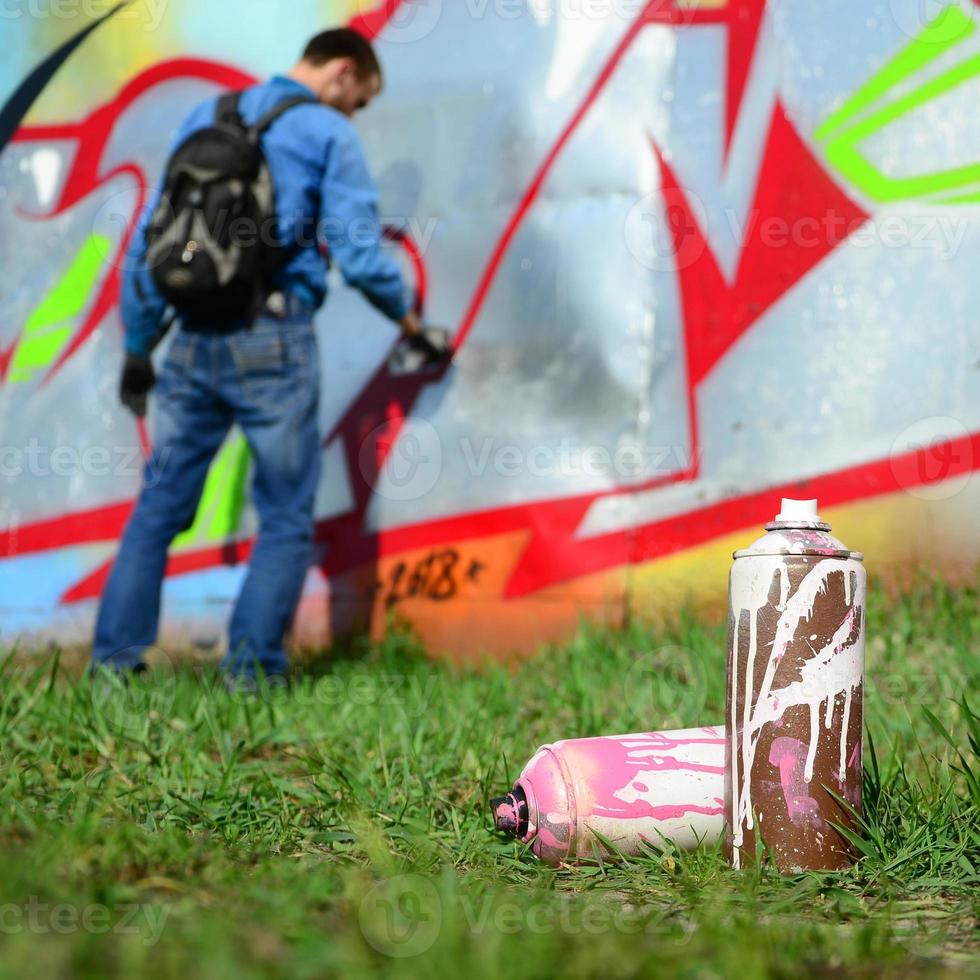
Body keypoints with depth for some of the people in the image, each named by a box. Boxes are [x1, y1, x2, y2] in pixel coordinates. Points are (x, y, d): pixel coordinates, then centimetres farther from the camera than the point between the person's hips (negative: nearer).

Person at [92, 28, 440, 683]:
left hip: (194, 343, 5)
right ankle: (251, 672, 0)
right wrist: (408, 319, 11)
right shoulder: (328, 134, -1)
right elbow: (359, 253, -6)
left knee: (159, 506, 11)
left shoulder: (205, 118, 15)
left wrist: (137, 347, 19)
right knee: (287, 518, 5)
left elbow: (148, 241, 14)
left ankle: (115, 659, 8)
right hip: (274, 342, -5)